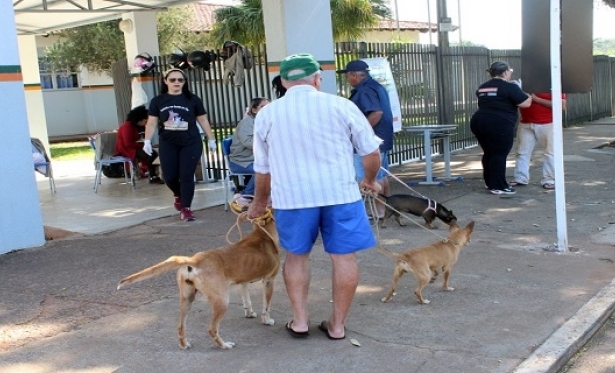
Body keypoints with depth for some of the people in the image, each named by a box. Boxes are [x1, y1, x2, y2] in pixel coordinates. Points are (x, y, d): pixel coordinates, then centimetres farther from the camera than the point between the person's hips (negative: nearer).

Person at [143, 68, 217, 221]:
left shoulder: (192, 99, -1)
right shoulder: (158, 101, 3)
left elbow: (203, 120, 4)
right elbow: (152, 122, 6)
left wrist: (211, 139, 6)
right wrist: (147, 141, -1)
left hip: (191, 143, -1)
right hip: (167, 144, 2)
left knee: (186, 176, -2)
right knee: (169, 176, 2)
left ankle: (186, 208, 10)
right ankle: (178, 195, 35)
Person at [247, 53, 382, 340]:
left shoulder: (267, 114, 7)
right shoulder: (341, 106, 1)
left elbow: (262, 168, 14)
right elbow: (371, 151, 7)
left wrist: (259, 202, 30)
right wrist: (370, 180, 25)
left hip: (291, 195, 2)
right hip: (339, 191, -1)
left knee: (296, 255, 18)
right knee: (344, 256, 9)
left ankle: (299, 320, 20)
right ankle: (337, 324, 17)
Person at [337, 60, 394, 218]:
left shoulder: (364, 90, -18)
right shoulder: (376, 86, 14)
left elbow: (377, 113, -29)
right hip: (381, 138, 10)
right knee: (381, 175, 15)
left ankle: (379, 211, 2)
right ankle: (386, 207, 22)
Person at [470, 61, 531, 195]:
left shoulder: (482, 87, 17)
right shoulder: (509, 87, -7)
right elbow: (526, 103, -8)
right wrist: (529, 96, 13)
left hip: (479, 121, 8)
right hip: (499, 125, -8)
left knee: (489, 153, 18)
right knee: (499, 154, 0)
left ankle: (489, 182, 27)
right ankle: (498, 186, 3)